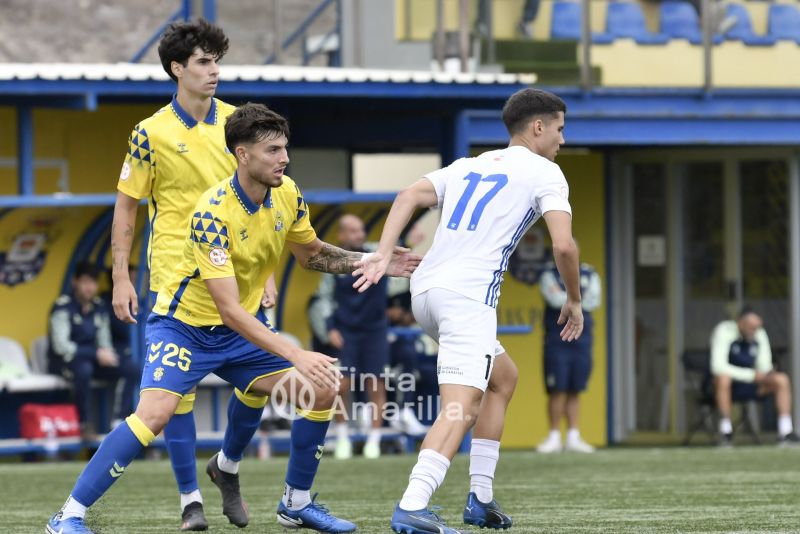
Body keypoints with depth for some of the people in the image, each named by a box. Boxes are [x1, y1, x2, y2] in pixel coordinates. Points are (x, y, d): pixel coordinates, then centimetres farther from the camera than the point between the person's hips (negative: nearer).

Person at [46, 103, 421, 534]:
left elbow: (311, 254, 15)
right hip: (185, 325, -7)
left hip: (243, 329, 7)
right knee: (155, 412, -28)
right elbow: (229, 309, -33)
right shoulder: (213, 213, -29)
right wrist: (296, 355, -38)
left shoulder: (287, 195, -7)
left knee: (322, 391, -3)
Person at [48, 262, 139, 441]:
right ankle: (85, 425, -31)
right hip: (64, 362, -7)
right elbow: (61, 346, -21)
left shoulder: (99, 308, 7)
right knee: (84, 369, -41)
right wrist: (97, 353, -26)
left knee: (131, 369, -13)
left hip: (91, 360, 7)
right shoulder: (63, 307, -13)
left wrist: (108, 355, -14)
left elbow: (105, 342, 12)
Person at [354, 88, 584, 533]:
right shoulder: (545, 173, 6)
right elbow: (563, 245, -7)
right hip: (467, 296, -8)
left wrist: (384, 254, 1)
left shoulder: (468, 166, 25)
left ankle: (481, 497, 21)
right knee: (461, 407, -19)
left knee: (503, 377, 26)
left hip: (425, 290, 8)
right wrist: (575, 300, 8)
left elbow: (410, 196, 11)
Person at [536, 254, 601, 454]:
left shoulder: (590, 275, 11)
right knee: (557, 391, -6)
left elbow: (594, 302, -4)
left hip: (581, 341, 3)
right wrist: (578, 297, -5)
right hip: (557, 340, -3)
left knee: (575, 391, 6)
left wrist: (565, 298, -8)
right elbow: (555, 300, -16)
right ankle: (554, 437, -1)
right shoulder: (549, 275, 1)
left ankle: (573, 437, 9)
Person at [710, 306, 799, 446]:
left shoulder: (759, 334, 0)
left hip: (749, 387, 5)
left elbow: (764, 366, 5)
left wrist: (769, 373, -22)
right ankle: (725, 431, -30)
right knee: (723, 377, -40)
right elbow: (718, 366, -29)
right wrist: (752, 375, -28)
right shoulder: (724, 332, -18)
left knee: (782, 380, -15)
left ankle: (785, 432, -19)